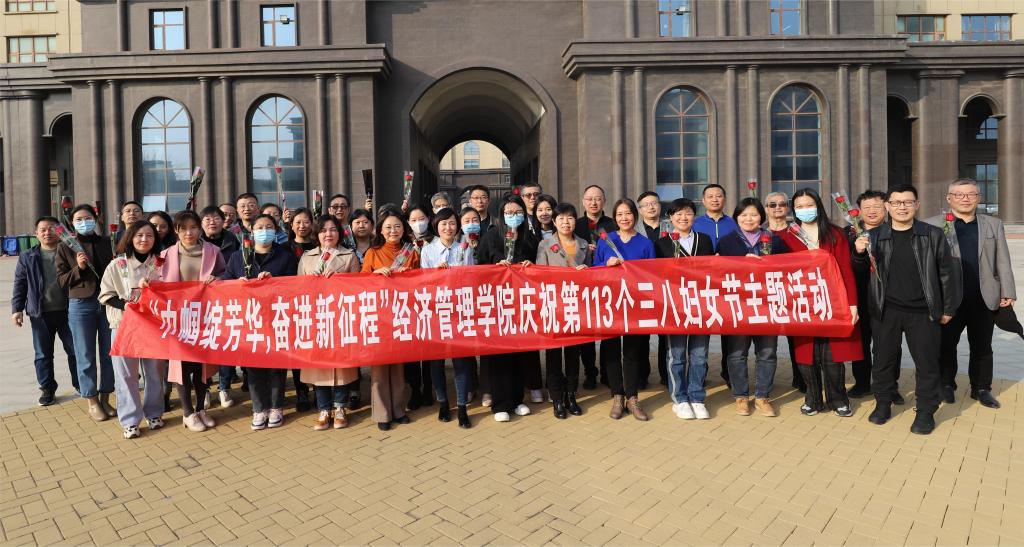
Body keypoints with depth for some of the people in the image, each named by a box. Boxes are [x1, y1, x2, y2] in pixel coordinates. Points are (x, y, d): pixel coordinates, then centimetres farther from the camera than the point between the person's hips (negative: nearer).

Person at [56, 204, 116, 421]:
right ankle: (92, 401, 16)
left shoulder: (105, 243, 7)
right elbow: (61, 281, 0)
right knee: (86, 356, 4)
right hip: (80, 306, -2)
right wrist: (78, 268, -14)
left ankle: (105, 398, 19)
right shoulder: (65, 247, 2)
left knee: (109, 353, 6)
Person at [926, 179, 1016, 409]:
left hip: (985, 299, 3)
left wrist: (1007, 293, 3)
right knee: (946, 344, 8)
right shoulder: (933, 225, -3)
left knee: (982, 347, 11)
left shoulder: (994, 224, 10)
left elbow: (1002, 261, 9)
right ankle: (947, 385, 24)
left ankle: (982, 388, 24)